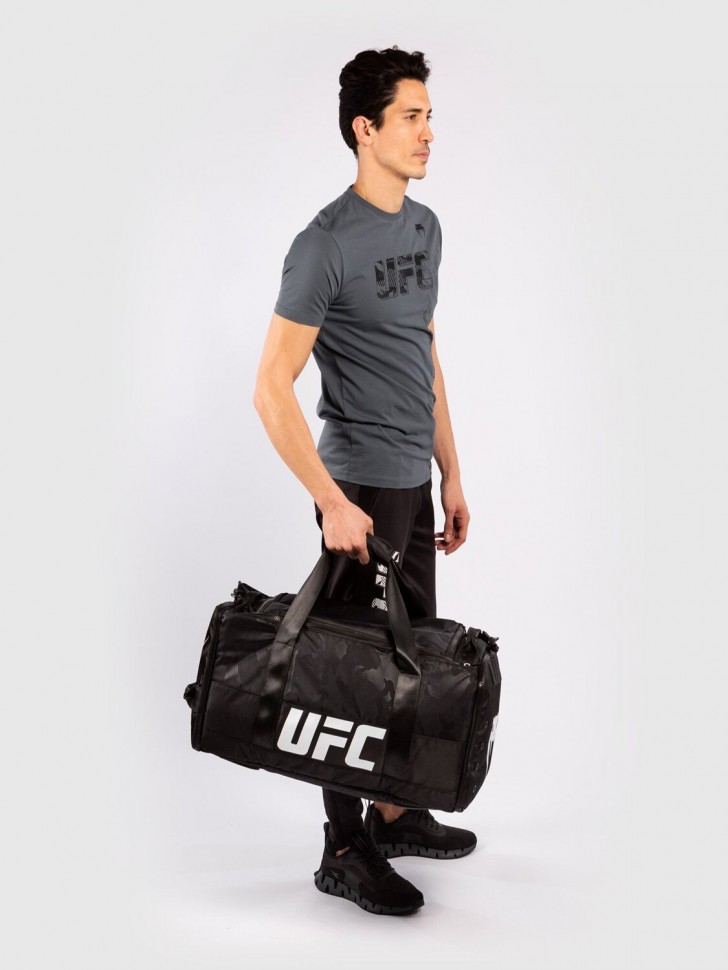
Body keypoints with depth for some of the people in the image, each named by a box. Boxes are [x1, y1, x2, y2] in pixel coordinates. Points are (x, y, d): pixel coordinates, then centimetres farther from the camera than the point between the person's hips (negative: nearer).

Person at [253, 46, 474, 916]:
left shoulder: (425, 227, 11)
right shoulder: (327, 244, -16)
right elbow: (271, 391, -19)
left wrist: (451, 478, 17)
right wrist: (332, 503, -22)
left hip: (416, 485, 9)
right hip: (362, 490, -8)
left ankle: (396, 813, 33)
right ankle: (343, 851, 14)